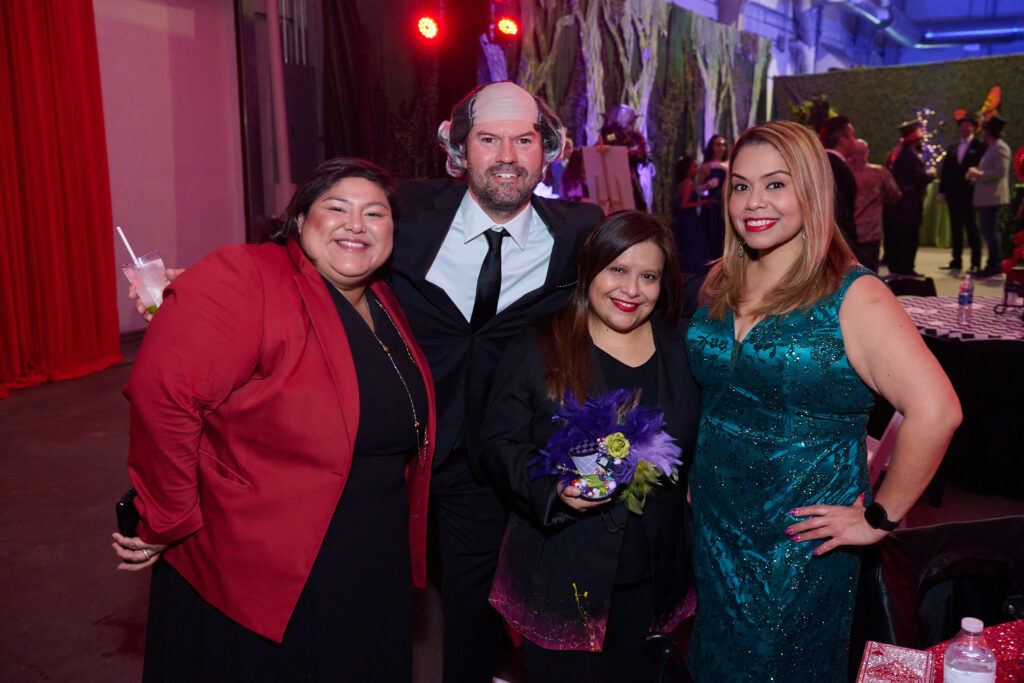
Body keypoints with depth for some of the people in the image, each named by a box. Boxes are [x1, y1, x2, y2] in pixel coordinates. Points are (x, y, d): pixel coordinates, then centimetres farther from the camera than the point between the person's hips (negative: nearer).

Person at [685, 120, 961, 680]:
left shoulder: (853, 296, -17)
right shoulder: (718, 285, 2)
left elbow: (935, 411, -26)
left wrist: (879, 517, -20)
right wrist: (696, 473, 9)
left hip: (802, 543, -5)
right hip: (713, 528, 6)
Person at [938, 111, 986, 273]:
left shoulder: (979, 147, -1)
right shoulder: (952, 148, 14)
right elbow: (945, 170, 12)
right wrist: (942, 191, 7)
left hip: (970, 194, -5)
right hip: (953, 195, 5)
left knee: (972, 229, -3)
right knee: (956, 229, 9)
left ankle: (976, 264, 0)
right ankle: (956, 261, 16)